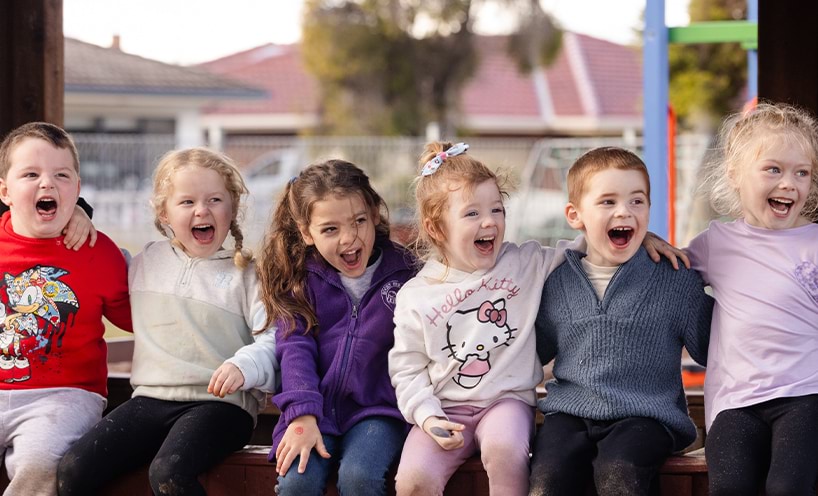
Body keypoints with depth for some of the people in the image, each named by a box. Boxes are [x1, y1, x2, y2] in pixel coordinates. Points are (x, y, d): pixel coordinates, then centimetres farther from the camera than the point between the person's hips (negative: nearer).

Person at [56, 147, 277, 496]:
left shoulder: (246, 274, 3)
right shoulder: (145, 262, 17)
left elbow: (274, 338, -8)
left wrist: (245, 366, -30)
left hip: (219, 403, -4)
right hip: (151, 399, 5)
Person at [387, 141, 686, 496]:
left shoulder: (526, 264, 3)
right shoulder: (416, 297, 1)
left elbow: (581, 251, 10)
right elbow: (407, 369, 5)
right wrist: (426, 415, -10)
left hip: (506, 400, -1)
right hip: (445, 409, 1)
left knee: (504, 451, -34)